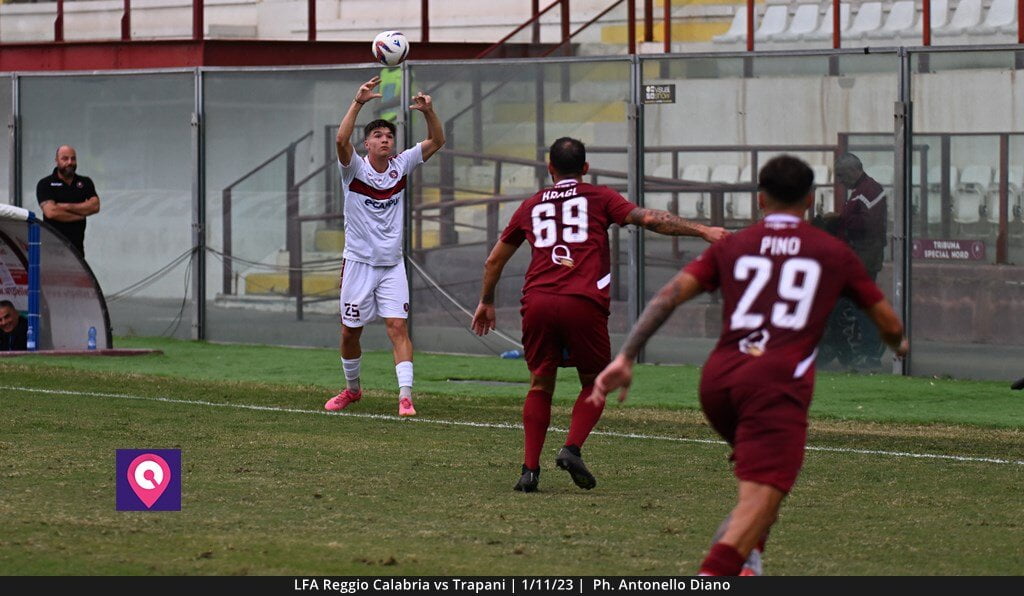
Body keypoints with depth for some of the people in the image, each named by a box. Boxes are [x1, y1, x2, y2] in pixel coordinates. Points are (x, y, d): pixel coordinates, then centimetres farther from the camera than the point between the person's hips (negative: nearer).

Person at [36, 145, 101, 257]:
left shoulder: (85, 182, 13)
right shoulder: (45, 184, 1)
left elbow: (95, 206, -1)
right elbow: (50, 212, -12)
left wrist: (66, 207, -9)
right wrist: (81, 215, -5)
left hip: (76, 245, 4)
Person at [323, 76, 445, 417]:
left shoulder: (401, 166, 3)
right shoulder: (355, 169, -7)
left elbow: (437, 141, 0)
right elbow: (341, 140, -27)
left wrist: (428, 112, -19)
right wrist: (358, 103, -35)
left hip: (392, 264, 1)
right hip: (358, 262, -1)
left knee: (398, 327, -12)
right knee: (350, 332, 8)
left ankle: (406, 396, -18)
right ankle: (352, 389, 30)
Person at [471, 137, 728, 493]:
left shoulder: (531, 207, 23)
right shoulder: (599, 198, 14)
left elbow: (495, 260, 31)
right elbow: (648, 219, 2)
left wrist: (486, 302, 44)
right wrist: (702, 231, 2)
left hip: (537, 302, 2)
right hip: (584, 303, -2)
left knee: (540, 385, 14)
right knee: (594, 383, 14)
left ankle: (530, 469, 5)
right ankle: (572, 449, -6)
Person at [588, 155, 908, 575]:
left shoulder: (731, 247, 19)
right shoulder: (833, 253, 16)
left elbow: (670, 295, 6)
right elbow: (889, 324, 23)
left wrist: (626, 357, 4)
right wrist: (898, 345, 47)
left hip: (717, 379, 4)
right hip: (778, 381, -4)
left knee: (765, 473, 29)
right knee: (761, 497, -15)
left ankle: (745, 563, 12)